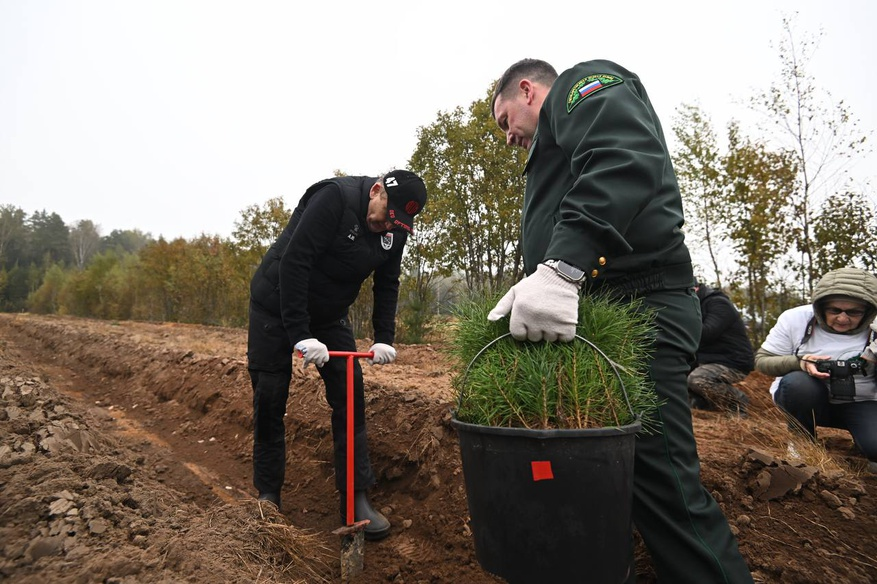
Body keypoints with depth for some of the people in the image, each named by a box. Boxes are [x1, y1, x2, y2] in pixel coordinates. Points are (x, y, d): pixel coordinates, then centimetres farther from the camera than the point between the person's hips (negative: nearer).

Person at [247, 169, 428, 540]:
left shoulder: (396, 231, -8)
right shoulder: (335, 197, -28)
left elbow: (387, 285, 2)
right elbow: (293, 262, -32)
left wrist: (384, 339, -11)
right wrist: (300, 334, -34)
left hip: (329, 314, 5)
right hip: (277, 305, -5)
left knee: (349, 396, -3)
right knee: (269, 398, 0)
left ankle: (356, 498, 5)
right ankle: (268, 496, 17)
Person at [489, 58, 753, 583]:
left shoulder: (585, 83, 6)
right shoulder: (558, 140, 34)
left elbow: (627, 160, -18)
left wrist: (560, 267, -29)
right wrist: (539, 284, 12)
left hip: (637, 306, -10)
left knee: (660, 481, -10)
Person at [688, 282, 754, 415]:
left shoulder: (718, 303, -15)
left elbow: (706, 334, -30)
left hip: (733, 363, -9)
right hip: (709, 361, 9)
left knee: (696, 379, -33)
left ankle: (739, 400, -10)